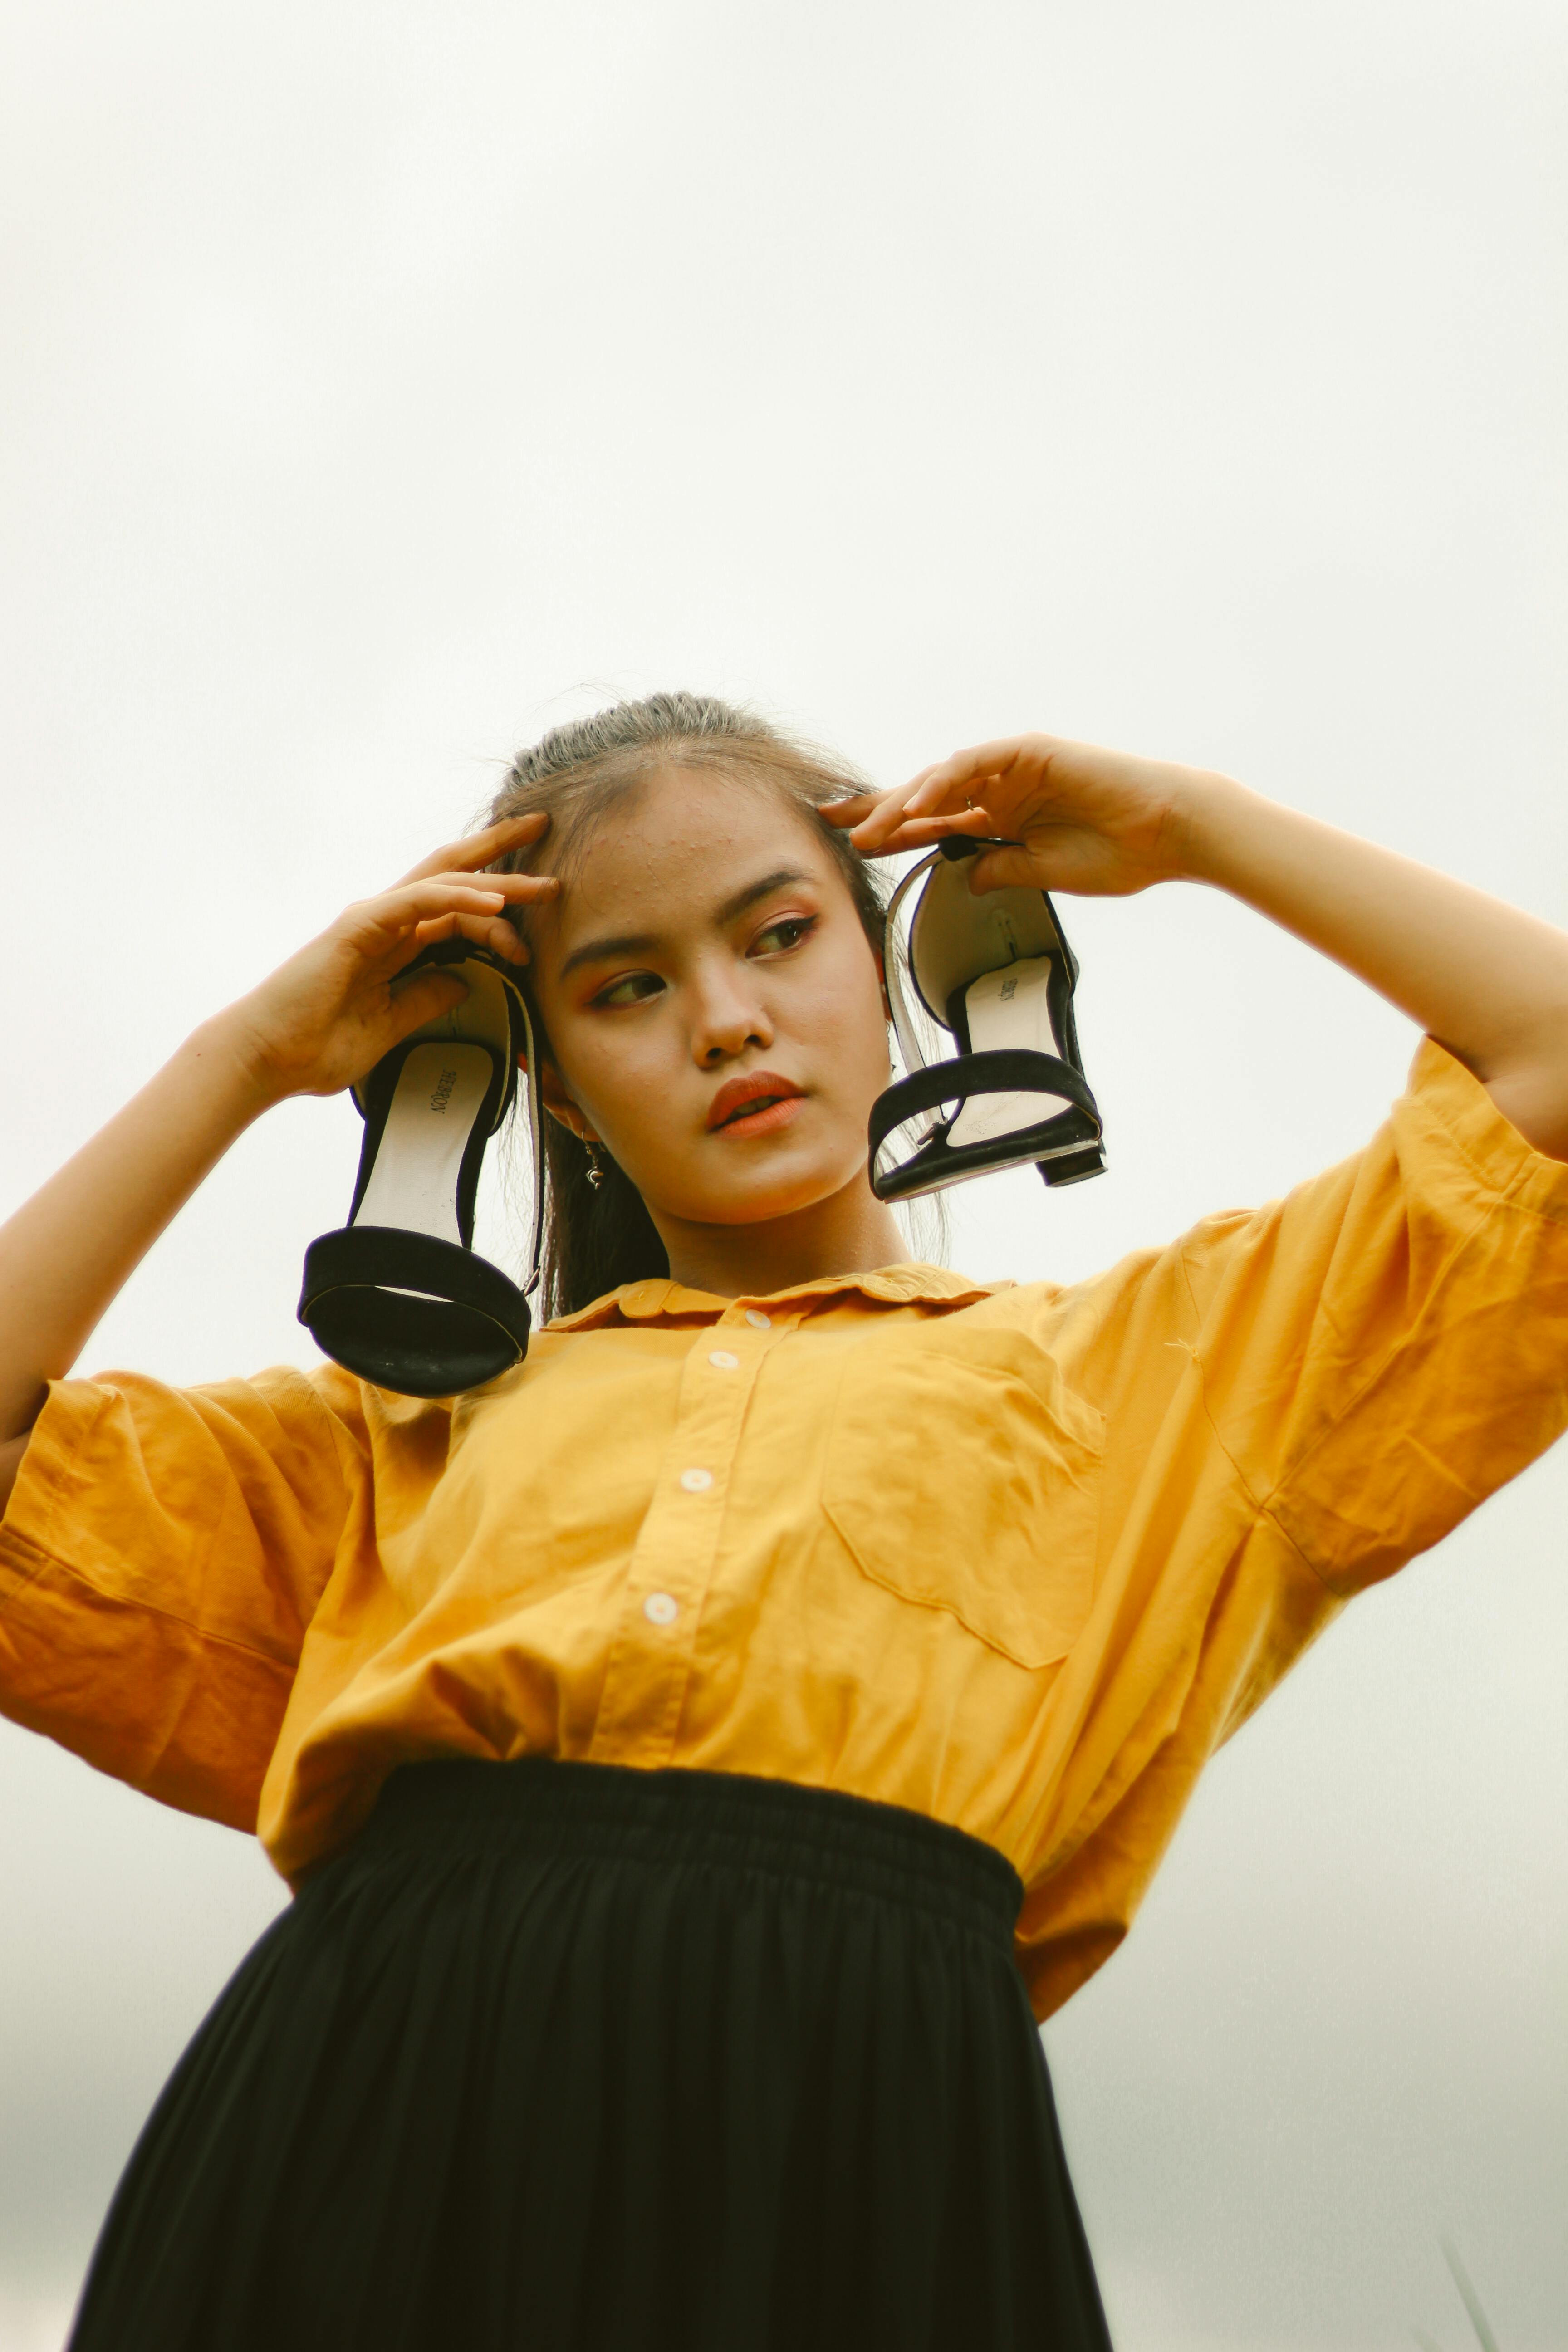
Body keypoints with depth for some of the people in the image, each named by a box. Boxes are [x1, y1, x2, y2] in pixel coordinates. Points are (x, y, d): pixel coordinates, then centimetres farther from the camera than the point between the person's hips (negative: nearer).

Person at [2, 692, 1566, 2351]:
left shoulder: (1131, 1364, 15)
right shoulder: (424, 1425, 20)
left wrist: (1188, 830, 15)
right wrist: (249, 1060, 14)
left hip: (851, 2141, -1)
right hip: (340, 2127, 2)